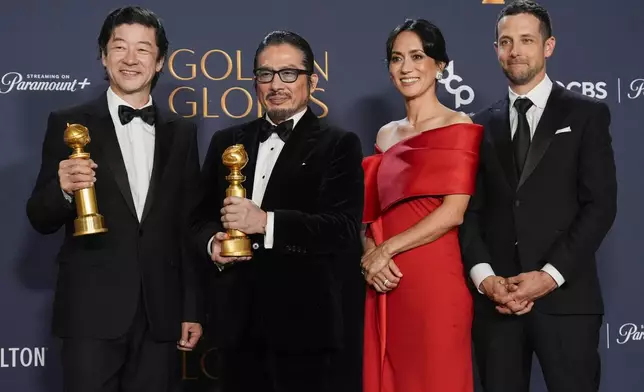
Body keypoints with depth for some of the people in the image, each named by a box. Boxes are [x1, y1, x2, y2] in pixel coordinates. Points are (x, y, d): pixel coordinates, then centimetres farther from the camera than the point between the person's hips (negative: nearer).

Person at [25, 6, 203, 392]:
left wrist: (193, 310, 9)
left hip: (160, 313, 3)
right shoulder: (70, 125, 1)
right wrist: (63, 188, -20)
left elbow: (189, 228, 11)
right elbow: (40, 219, 1)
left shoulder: (181, 132, 9)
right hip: (92, 310, -2)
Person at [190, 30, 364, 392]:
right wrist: (212, 243, -5)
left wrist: (266, 222, -22)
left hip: (305, 321, -4)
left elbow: (345, 228, -13)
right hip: (238, 319, 4)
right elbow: (203, 214, 18)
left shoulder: (339, 145, -2)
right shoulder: (227, 142, 14)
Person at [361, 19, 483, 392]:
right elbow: (372, 214, 13)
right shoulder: (386, 135, 15)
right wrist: (369, 258, -6)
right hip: (385, 282, 6)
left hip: (435, 279, -5)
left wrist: (385, 250, -10)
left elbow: (454, 212, -11)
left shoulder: (458, 126, -2)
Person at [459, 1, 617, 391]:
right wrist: (484, 277, -8)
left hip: (565, 296, -2)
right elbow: (470, 210, 8)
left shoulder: (586, 114, 4)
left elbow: (601, 205, -3)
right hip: (494, 297, 3)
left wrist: (550, 276, -12)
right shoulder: (483, 125, 14)